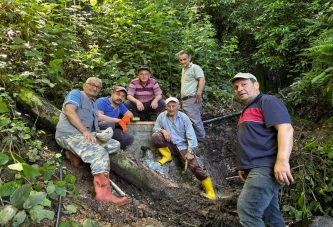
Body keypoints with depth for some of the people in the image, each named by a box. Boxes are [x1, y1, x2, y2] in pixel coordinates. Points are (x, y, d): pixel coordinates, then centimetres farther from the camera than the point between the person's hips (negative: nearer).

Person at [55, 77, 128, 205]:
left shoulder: (93, 104, 28)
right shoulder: (76, 94, 2)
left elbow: (93, 124, 26)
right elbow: (69, 111, -16)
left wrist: (100, 133, 1)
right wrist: (85, 131, -23)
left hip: (86, 135, 9)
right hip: (69, 135, -9)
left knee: (115, 145, -1)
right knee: (100, 153, -30)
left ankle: (76, 153, -9)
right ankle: (104, 192, -40)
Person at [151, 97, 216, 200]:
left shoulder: (184, 117, -11)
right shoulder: (162, 116, -4)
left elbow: (191, 136, -11)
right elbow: (155, 128, 9)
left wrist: (190, 152, -17)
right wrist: (163, 130, -15)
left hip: (182, 146, -2)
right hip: (171, 145, 3)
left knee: (194, 166, -20)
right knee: (155, 136, -21)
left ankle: (210, 191, -7)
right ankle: (167, 156, 0)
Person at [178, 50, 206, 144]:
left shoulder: (195, 67, -4)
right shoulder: (183, 69, 24)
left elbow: (202, 80, -16)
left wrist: (199, 93, -28)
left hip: (192, 100, -9)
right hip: (184, 100, 9)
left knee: (195, 121, -12)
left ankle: (201, 140, -4)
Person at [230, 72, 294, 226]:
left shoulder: (267, 101, -5)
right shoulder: (247, 110, 23)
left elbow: (285, 129, -19)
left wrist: (282, 161, -30)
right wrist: (244, 166, 23)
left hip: (265, 167, -10)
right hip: (255, 169, 10)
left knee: (247, 209, -16)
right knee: (270, 213, 14)